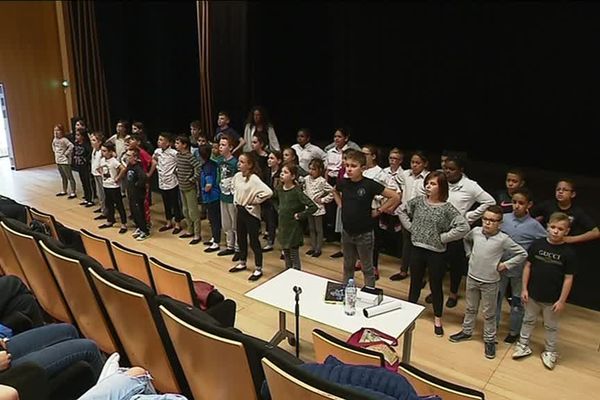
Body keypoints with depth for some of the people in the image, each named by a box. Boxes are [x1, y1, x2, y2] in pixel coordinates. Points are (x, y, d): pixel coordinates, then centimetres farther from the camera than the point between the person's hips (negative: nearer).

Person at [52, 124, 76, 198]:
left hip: (64, 161, -8)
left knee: (70, 177, -4)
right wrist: (55, 152, 16)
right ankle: (64, 191, 30)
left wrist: (66, 153, -20)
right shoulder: (55, 139, 7)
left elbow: (71, 146, -29)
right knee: (63, 177, 19)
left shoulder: (64, 140, -18)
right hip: (58, 161, 9)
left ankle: (73, 193, -1)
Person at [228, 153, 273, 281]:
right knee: (241, 239, 19)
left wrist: (255, 201, -21)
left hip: (251, 213, -7)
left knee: (254, 242, 2)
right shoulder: (237, 176, 1)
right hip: (240, 211, 8)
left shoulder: (254, 179, -23)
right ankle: (242, 263, 37)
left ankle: (258, 269, 15)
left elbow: (268, 192, -35)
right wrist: (236, 199, 11)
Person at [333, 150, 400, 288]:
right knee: (348, 266, 21)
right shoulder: (343, 183, -5)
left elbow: (395, 197, -16)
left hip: (364, 234, -4)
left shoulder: (369, 184, -18)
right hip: (347, 232, 5)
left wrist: (378, 211, -12)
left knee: (367, 268, 12)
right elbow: (335, 191, 22)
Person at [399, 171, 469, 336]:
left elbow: (464, 227, -20)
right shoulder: (418, 201, -2)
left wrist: (443, 237, -16)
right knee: (415, 282, 18)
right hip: (417, 249, 3)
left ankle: (437, 320, 29)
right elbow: (402, 210, 11)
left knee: (436, 286, 12)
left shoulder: (447, 208, -14)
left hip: (436, 253, -3)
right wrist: (410, 227, 2)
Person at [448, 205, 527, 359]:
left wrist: (506, 265, -11)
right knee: (470, 308, 21)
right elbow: (466, 239, 18)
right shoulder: (475, 231, -6)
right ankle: (466, 331, 38)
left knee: (489, 313, 11)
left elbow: (523, 254, -10)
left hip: (490, 282, -4)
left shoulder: (503, 239, -17)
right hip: (472, 278, 4)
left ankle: (489, 340, 27)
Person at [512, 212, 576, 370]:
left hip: (552, 299, -2)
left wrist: (562, 300, -9)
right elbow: (528, 266, -1)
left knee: (551, 326, 17)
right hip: (532, 294, 2)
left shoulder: (568, 252, -14)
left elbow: (568, 278, -9)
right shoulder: (537, 244, -9)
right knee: (528, 320, 18)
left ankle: (550, 352, 34)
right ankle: (524, 345, 35)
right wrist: (524, 288, -2)